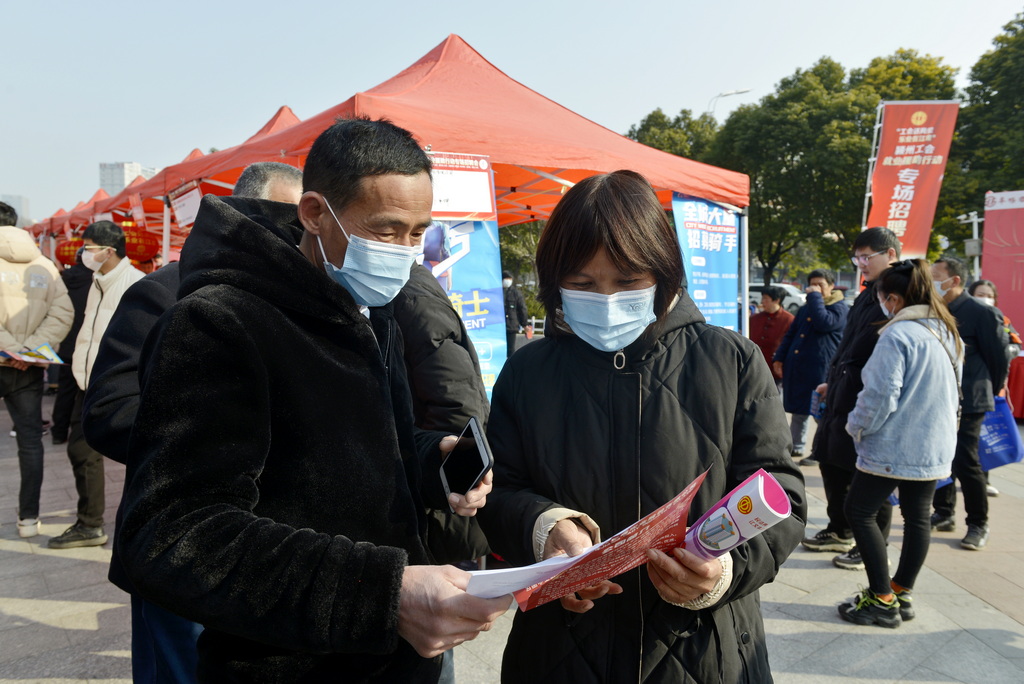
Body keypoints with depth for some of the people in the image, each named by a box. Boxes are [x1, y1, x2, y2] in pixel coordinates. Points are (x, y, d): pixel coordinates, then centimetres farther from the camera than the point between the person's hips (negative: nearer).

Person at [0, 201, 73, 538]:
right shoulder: (44, 266, 7)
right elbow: (62, 313, -2)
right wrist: (30, 348, -7)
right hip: (29, 370, 3)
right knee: (30, 440, 9)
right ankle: (29, 517, 13)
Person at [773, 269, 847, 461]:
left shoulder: (840, 308, -2)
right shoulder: (805, 309, 20)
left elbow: (824, 323, -22)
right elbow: (790, 335, 20)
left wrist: (815, 296, -14)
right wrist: (779, 358, 9)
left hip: (820, 371, -7)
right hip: (796, 369, 7)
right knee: (797, 411, 15)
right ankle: (795, 447, 27)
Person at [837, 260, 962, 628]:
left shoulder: (898, 336, -19)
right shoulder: (949, 334, 10)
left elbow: (880, 396, -21)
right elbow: (954, 391, 20)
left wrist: (856, 426, -5)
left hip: (894, 447, -9)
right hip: (935, 446, 9)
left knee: (859, 512, 2)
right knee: (918, 517, 14)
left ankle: (882, 600, 5)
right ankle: (902, 594, 25)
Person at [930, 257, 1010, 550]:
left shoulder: (982, 313, -10)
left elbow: (999, 357, -6)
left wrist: (991, 393, 3)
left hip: (967, 403, -6)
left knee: (964, 462, -3)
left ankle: (978, 524, 14)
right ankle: (944, 514, 27)